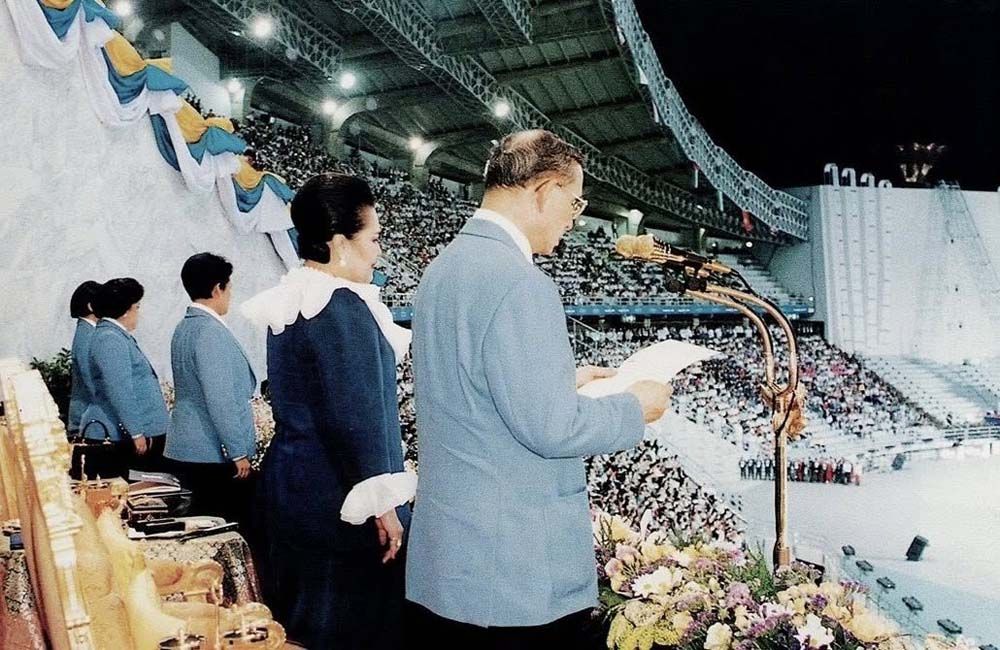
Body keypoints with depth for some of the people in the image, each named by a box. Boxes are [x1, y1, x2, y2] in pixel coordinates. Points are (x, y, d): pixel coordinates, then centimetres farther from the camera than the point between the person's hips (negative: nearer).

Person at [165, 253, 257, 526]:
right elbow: (220, 399, -20)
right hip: (215, 454, -10)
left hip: (188, 451, 10)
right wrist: (238, 452, -16)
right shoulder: (211, 332, -17)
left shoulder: (184, 327, 12)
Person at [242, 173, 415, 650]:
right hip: (337, 501, -10)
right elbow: (357, 418, -22)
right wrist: (382, 505, -17)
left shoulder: (292, 301, 9)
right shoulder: (342, 309, -19)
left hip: (290, 485, 10)